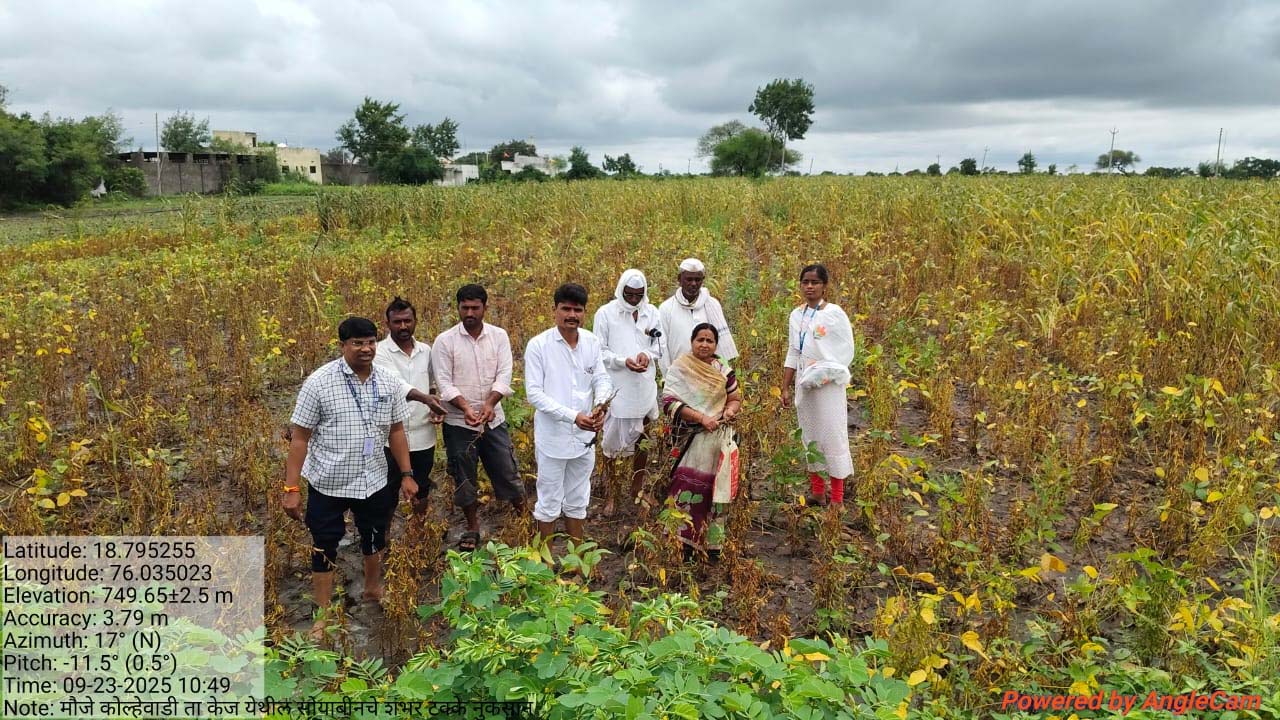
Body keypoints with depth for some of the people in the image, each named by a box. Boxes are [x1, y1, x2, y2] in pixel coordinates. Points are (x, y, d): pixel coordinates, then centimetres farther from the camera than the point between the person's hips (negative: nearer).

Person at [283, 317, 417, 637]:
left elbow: (396, 431, 6)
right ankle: (323, 616, 25)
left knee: (375, 539, 22)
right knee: (324, 550, 9)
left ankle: (373, 588, 48)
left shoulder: (388, 382, -4)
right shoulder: (319, 383, -16)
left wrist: (407, 474, 5)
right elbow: (299, 438, -12)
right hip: (328, 483, -4)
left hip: (374, 481, 4)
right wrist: (292, 488, -14)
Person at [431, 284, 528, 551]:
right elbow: (444, 382, -11)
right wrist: (466, 408, -26)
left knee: (508, 472, 9)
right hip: (458, 423, -1)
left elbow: (504, 375, -8)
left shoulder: (499, 336, -2)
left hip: (493, 419, 1)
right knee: (464, 479, 11)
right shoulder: (445, 341, -7)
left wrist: (489, 404, -24)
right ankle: (473, 528, 30)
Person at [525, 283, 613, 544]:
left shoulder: (592, 342, 0)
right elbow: (534, 393, -16)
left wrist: (600, 405, -21)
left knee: (577, 502, 19)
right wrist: (573, 416, -26)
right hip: (552, 437, -4)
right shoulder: (538, 345, -14)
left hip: (585, 436, 5)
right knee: (549, 503, 9)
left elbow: (602, 379, 2)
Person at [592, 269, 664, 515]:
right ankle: (609, 494, 19)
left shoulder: (651, 312, 5)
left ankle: (637, 490, 32)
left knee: (643, 439, 14)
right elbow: (599, 351, -6)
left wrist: (648, 354, -11)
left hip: (644, 388, 4)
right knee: (611, 441, 4)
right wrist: (623, 361, -21)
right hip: (615, 388, -3)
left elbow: (660, 344, 11)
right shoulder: (605, 313, -6)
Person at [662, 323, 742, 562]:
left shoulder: (724, 371, 9)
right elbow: (669, 402, -13)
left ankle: (714, 545, 18)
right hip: (692, 441, -4)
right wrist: (701, 417, -20)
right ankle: (684, 543, 4)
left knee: (717, 491, 6)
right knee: (689, 489, -7)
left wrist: (731, 409, -7)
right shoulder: (679, 368, -4)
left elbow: (736, 398, 18)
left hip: (721, 440, 4)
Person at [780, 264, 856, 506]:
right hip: (804, 384, 5)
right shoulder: (796, 315, 8)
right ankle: (817, 491, 23)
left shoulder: (834, 313, -7)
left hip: (828, 385, -5)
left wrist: (825, 373, -14)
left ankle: (837, 499, 5)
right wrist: (786, 388, 9)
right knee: (810, 437, 11)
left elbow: (847, 351, -6)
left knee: (833, 437, -3)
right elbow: (792, 354, 11)